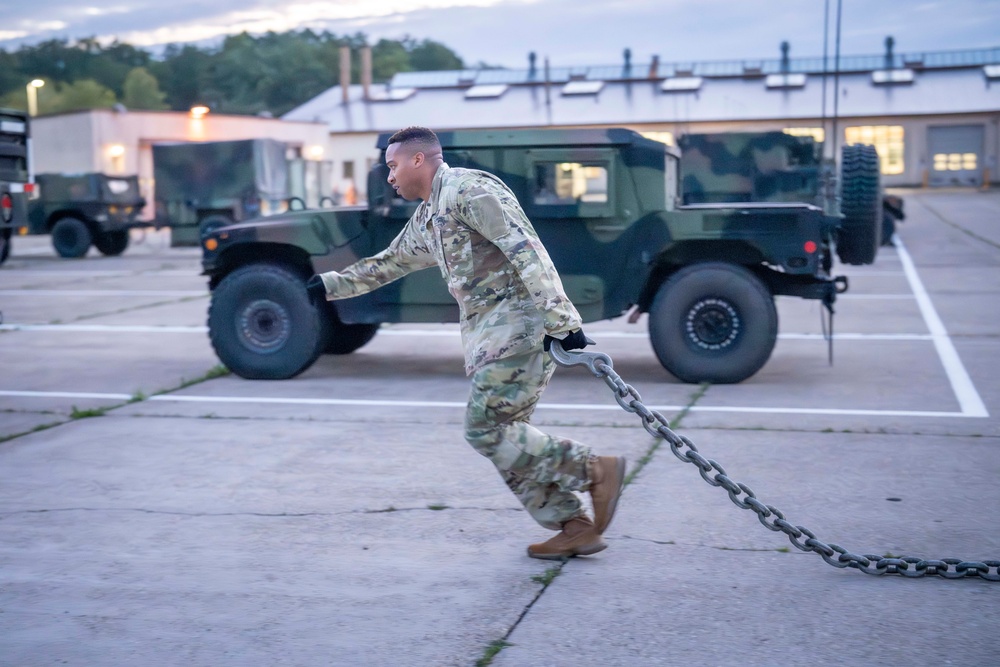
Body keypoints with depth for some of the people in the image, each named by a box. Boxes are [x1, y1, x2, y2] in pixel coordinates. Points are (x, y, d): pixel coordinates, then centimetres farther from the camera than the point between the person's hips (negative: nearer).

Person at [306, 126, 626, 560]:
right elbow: (388, 263, 36)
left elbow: (527, 250, -19)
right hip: (485, 330, 10)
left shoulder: (469, 190, -10)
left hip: (518, 318, -10)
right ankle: (574, 528, 9)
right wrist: (329, 285, 36)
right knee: (505, 435, 5)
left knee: (486, 430, -12)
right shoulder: (424, 220, 20)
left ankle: (595, 472, -5)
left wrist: (560, 320, -26)